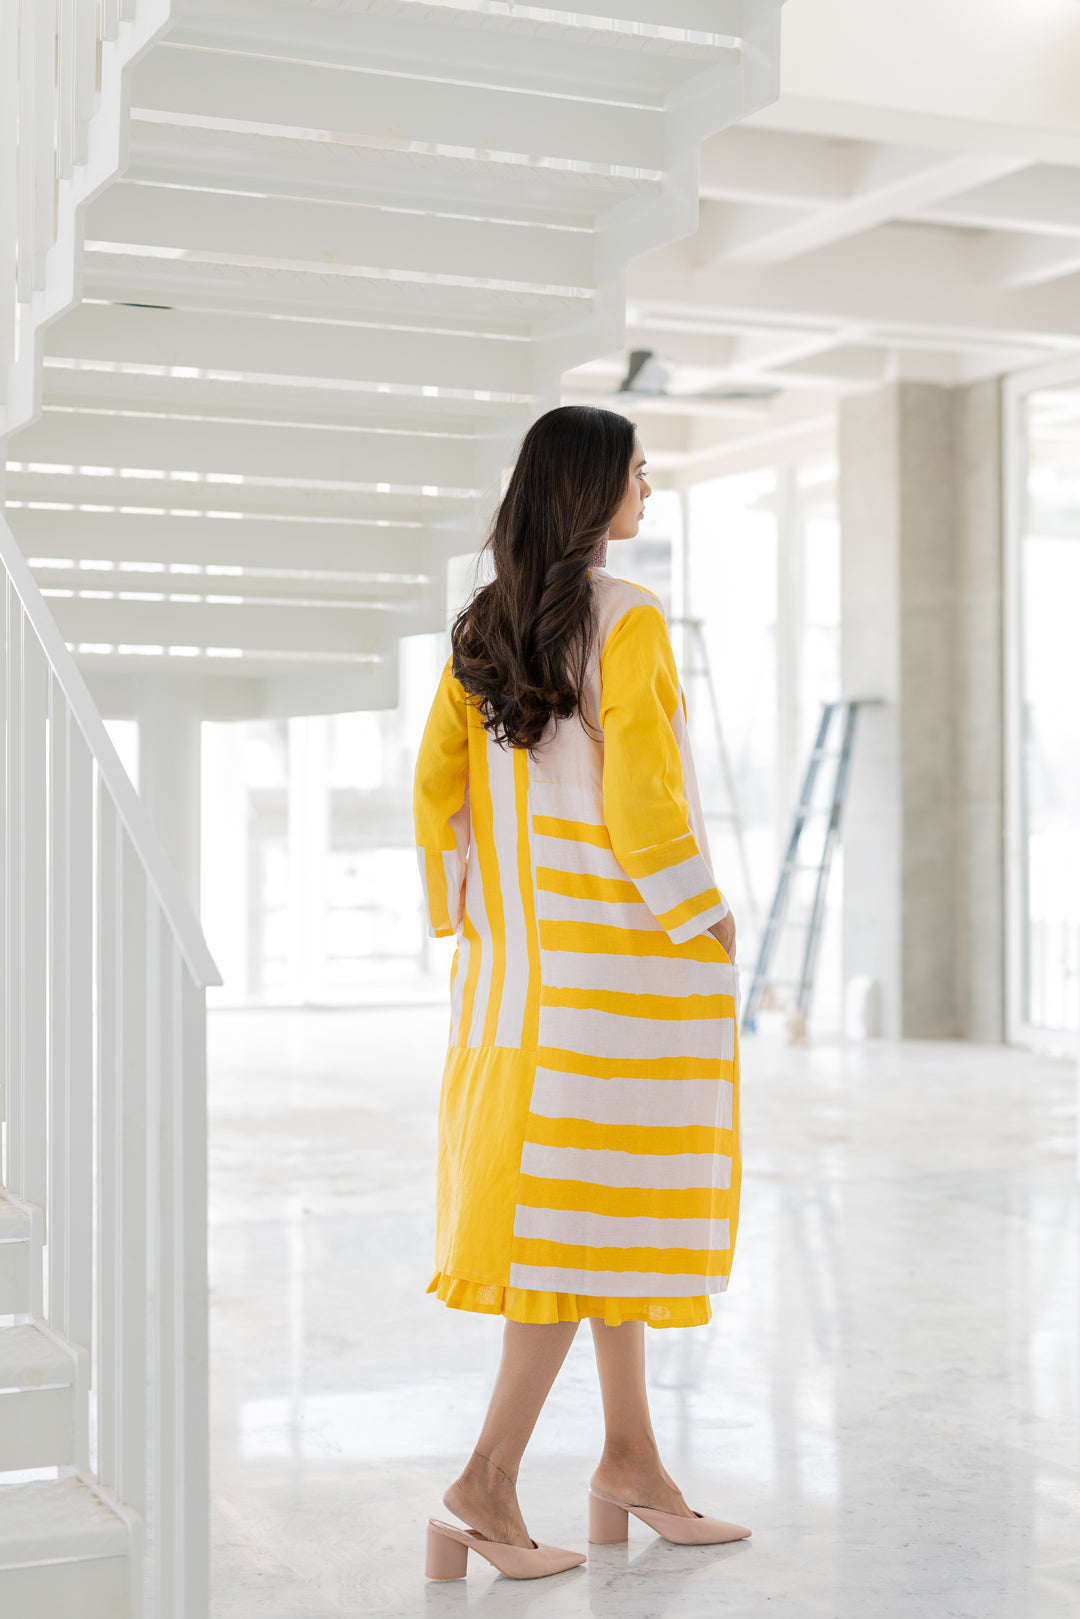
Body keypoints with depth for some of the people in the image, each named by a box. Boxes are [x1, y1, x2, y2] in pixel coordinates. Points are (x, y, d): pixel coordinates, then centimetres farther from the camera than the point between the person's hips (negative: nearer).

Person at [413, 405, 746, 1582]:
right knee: (597, 1198, -4)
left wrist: (471, 924, 14)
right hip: (626, 936, -8)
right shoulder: (628, 621, -13)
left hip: (521, 945, 8)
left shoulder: (482, 628, 9)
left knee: (601, 1189, 14)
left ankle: (630, 1457, 21)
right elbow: (639, 788, -18)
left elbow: (435, 786, 8)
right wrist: (703, 912, -8)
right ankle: (488, 1478, -4)